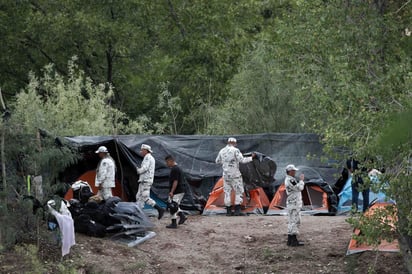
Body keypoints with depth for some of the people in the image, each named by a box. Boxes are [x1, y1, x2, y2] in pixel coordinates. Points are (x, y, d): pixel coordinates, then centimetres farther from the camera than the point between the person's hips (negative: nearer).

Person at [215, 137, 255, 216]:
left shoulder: (222, 151, 7)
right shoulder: (235, 150, -10)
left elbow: (217, 161, 18)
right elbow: (242, 160, -17)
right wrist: (251, 158, -4)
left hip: (226, 175, 5)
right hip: (235, 174, -5)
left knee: (227, 192, 9)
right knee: (238, 192, 0)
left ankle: (228, 211, 7)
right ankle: (237, 211, -8)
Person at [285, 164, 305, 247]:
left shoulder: (288, 179, 16)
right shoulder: (290, 180, -17)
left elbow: (297, 189, 22)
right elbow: (299, 188, -20)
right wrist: (301, 180, -8)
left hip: (291, 203, 11)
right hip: (294, 203, -11)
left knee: (291, 222, 11)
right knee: (295, 221, -10)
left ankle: (290, 240, 13)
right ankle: (294, 241, -11)